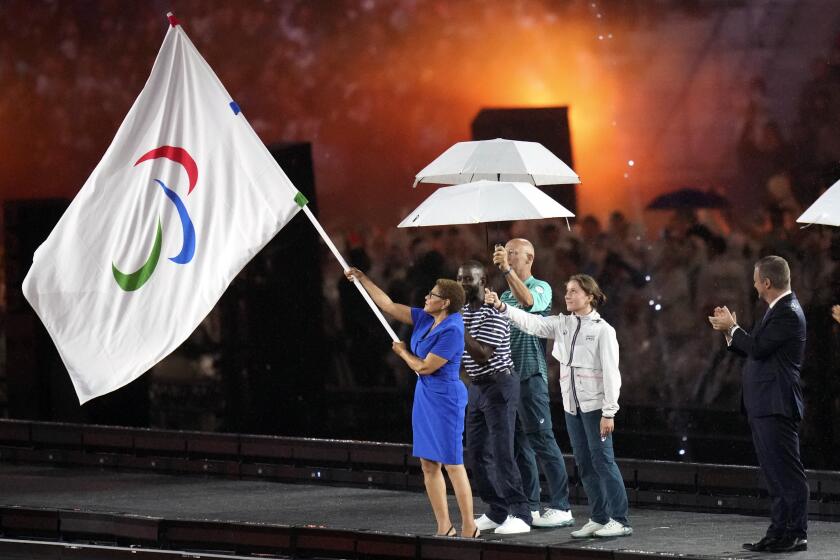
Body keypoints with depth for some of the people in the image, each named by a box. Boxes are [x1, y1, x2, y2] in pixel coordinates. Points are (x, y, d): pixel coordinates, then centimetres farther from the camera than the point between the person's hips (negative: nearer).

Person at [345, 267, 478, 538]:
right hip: (424, 394, 9)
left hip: (444, 398, -9)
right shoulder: (425, 319, 7)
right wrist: (362, 279, 16)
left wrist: (403, 353, 1)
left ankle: (469, 528, -2)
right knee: (428, 464, 9)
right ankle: (444, 527, 13)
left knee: (452, 464, -7)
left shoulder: (452, 331, -18)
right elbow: (388, 305, 15)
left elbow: (425, 366, -17)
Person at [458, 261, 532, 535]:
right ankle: (497, 512, 14)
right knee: (476, 454, 7)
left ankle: (520, 514, -10)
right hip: (476, 387, 9)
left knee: (501, 453, -12)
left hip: (499, 385, -9)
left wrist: (459, 328, -27)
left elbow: (482, 356, -24)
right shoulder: (463, 312, 9)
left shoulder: (494, 314, -16)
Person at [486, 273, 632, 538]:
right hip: (572, 406, 7)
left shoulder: (603, 330, -9)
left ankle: (620, 521, -4)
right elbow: (531, 322, -2)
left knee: (602, 461, -7)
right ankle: (598, 519, 14)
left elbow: (611, 373, -12)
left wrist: (609, 412, -16)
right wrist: (501, 306, -17)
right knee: (584, 464, 8)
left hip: (595, 405, -7)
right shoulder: (562, 324, 8)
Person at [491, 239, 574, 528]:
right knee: (518, 443, 8)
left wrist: (507, 270, -31)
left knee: (542, 440, -9)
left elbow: (528, 302, -27)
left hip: (530, 374, -8)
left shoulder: (541, 288, -3)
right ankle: (530, 507, 13)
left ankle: (561, 507, -8)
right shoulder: (505, 295, 19)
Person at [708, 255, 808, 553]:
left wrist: (733, 327, -6)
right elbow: (757, 351, 21)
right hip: (763, 406, 11)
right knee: (776, 474, 11)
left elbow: (758, 348, -20)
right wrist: (730, 331, 12)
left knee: (788, 473, -7)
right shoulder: (779, 310, 17)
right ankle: (779, 532, 14)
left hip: (777, 406, -11)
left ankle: (796, 534, -6)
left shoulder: (788, 313, -14)